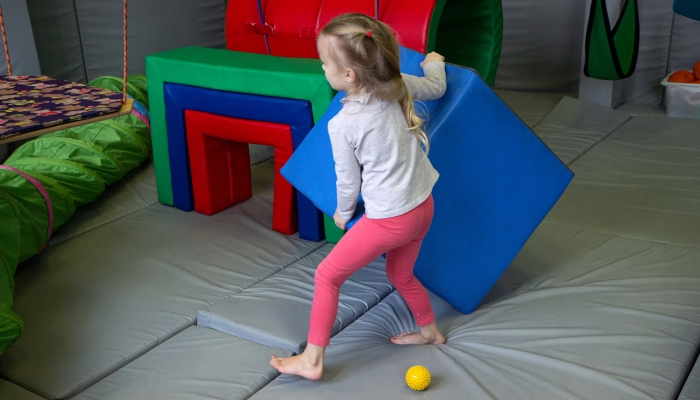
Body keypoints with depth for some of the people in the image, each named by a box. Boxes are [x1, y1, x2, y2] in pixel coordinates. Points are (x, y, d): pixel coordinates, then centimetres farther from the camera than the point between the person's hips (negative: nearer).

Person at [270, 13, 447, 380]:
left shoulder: (343, 125, -20)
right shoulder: (400, 86, -5)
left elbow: (348, 181, -8)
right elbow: (436, 87, 16)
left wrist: (343, 213, 13)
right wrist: (434, 63, 38)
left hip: (388, 219, -7)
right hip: (423, 206, 7)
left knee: (327, 276, 7)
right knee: (400, 274, 31)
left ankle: (311, 360, 13)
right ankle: (429, 331, 50)